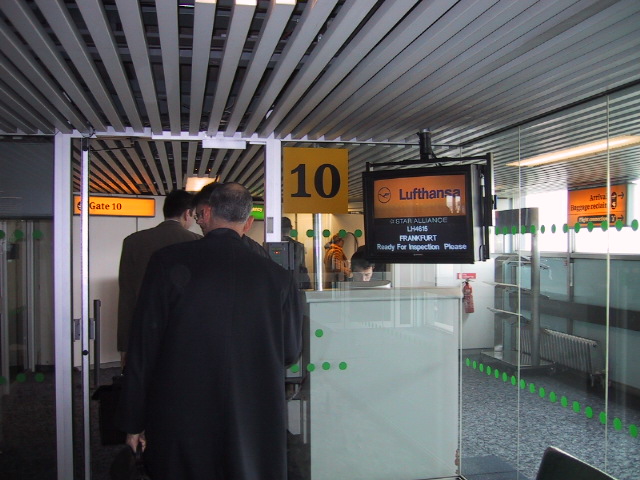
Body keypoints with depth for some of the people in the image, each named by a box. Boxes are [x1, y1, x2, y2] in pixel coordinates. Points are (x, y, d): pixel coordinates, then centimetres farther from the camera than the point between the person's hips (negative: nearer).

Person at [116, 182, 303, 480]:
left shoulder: (167, 263, -8)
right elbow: (291, 353, 5)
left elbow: (143, 347, -6)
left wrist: (133, 422, 3)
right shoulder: (277, 276, -6)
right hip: (253, 427, 1)